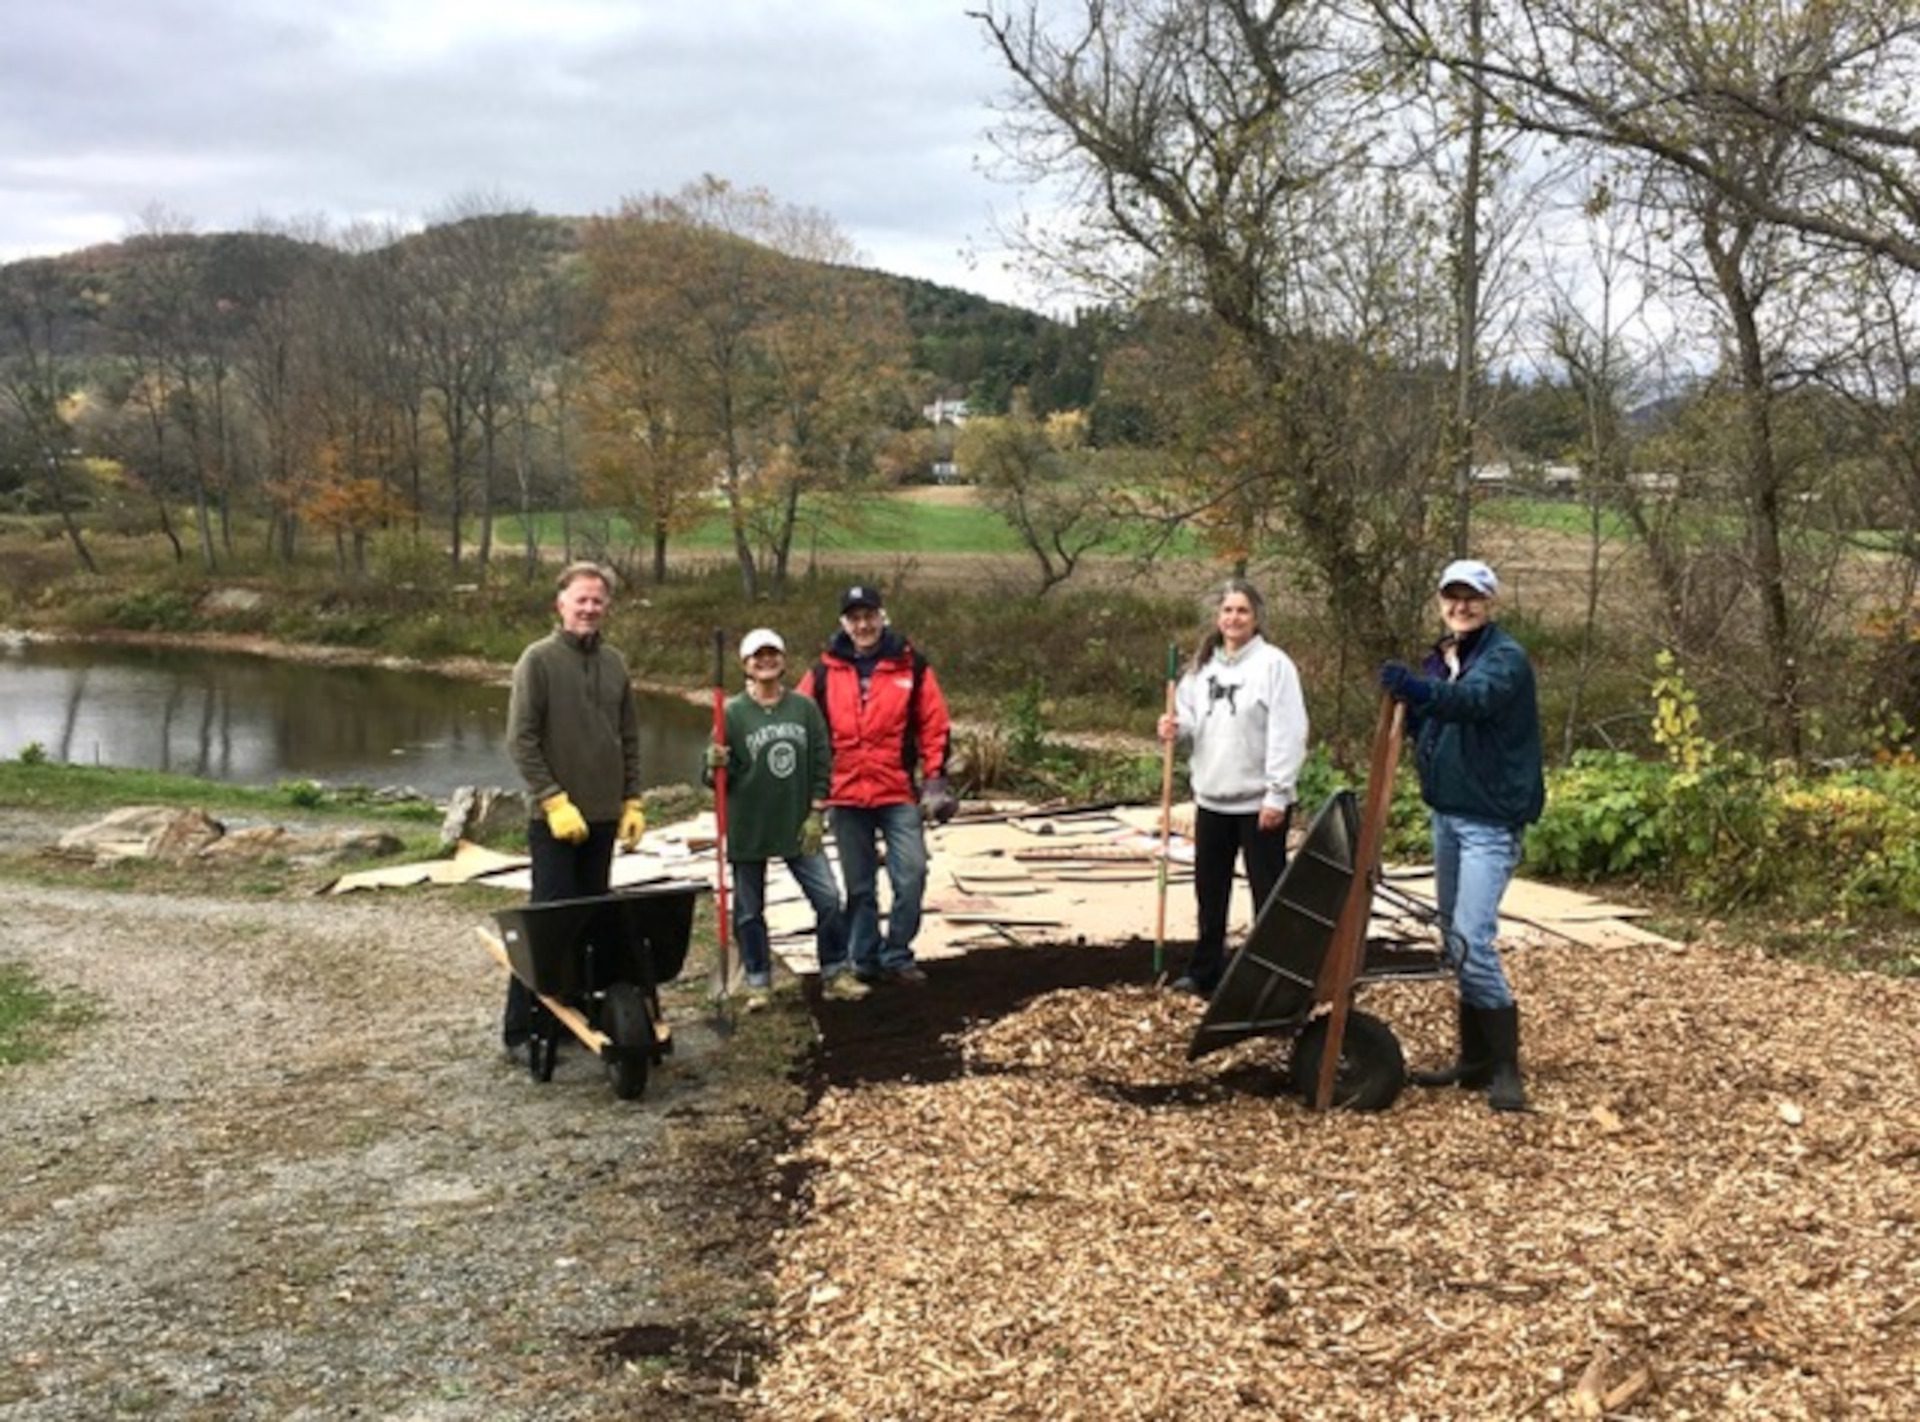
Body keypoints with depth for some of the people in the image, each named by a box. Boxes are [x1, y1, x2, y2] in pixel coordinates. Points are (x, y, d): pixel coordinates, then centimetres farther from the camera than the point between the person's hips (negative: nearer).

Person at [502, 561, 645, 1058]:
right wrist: (554, 801, -16)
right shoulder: (539, 659, -6)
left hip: (603, 818, 6)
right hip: (556, 820, -6)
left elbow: (629, 738, 16)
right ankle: (520, 1030, 3)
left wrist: (632, 802, 10)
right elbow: (521, 740, -11)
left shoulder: (614, 663, 11)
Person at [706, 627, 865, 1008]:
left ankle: (835, 973, 13)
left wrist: (816, 813, -2)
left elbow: (821, 763, 4)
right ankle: (758, 982, 21)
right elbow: (723, 775, -1)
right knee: (749, 911, 7)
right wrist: (717, 765, -23)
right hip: (749, 829, -2)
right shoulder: (734, 712, -5)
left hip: (799, 826, 2)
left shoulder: (804, 707, 1)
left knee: (829, 898, -1)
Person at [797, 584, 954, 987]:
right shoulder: (825, 671, 2)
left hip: (899, 794, -1)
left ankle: (896, 954, 6)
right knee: (859, 886, 9)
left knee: (911, 875, -10)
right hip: (846, 797, 1)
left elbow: (935, 724, 4)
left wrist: (934, 777, -1)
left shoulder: (911, 665, 1)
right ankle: (866, 960, 21)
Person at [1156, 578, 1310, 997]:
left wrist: (1276, 794, -20)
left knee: (1268, 892, 1)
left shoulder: (1274, 664, -11)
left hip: (1258, 801, -7)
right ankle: (1204, 972, 29)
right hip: (1211, 797, 7)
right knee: (1209, 891, 16)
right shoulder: (1203, 665, 10)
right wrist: (1176, 728, -7)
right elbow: (1194, 721, 17)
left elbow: (1287, 734, -16)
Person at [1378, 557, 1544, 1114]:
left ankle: (1505, 1068, -4)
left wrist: (1416, 688, -52)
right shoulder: (1438, 660, 12)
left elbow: (1475, 698, -34)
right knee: (1454, 939, 14)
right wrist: (1406, 702, -6)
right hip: (1445, 814, 9)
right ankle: (1475, 1059, 25)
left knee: (1473, 941, -15)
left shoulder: (1506, 656, -13)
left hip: (1490, 821, -9)